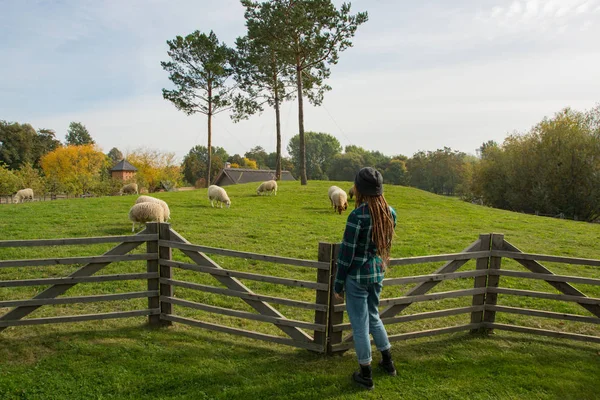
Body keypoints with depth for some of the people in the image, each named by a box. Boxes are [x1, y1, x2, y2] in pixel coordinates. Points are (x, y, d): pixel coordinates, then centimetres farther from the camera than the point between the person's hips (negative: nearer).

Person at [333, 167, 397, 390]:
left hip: (357, 276, -7)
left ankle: (366, 375, 24)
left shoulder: (358, 215, -22)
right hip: (377, 273, 7)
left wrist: (338, 284, -7)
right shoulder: (390, 213, -2)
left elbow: (347, 253, -17)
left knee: (359, 324, 9)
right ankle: (387, 361, 40)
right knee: (373, 316, 26)